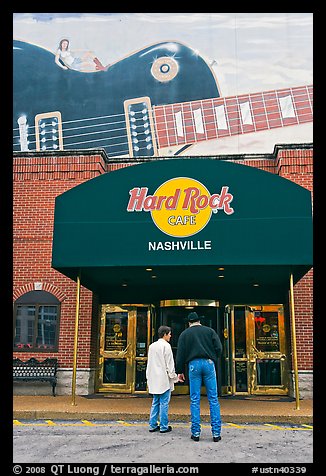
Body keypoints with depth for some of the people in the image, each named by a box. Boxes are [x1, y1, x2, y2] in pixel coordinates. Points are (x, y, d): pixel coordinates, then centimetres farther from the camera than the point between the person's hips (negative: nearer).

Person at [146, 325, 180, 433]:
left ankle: (153, 425, 14)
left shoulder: (152, 346, 12)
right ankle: (164, 426, 2)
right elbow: (169, 364, -10)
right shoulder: (166, 346, -10)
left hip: (154, 379, 7)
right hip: (164, 379, -7)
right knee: (164, 403, -1)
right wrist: (174, 377, -2)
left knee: (155, 403, 12)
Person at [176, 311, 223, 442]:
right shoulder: (209, 331, 12)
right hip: (208, 363, 0)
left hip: (193, 365, 0)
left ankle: (195, 433, 5)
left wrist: (180, 371, 11)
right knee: (213, 399, 3)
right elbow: (218, 348, 2)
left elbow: (180, 354, 7)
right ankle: (216, 433, 2)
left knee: (194, 400, 4)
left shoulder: (184, 334, 11)